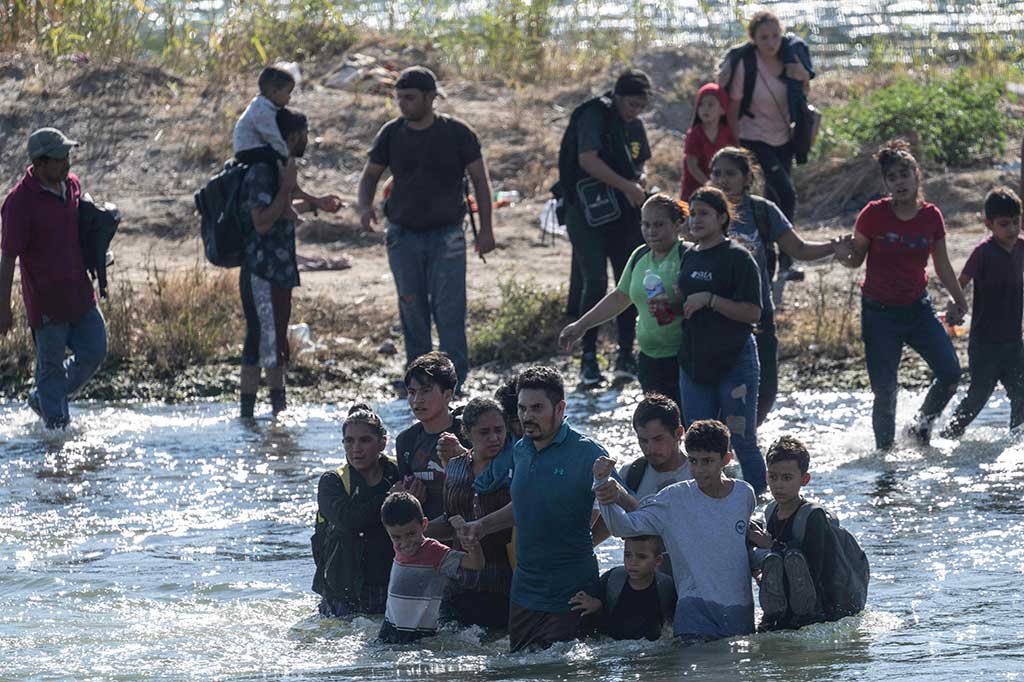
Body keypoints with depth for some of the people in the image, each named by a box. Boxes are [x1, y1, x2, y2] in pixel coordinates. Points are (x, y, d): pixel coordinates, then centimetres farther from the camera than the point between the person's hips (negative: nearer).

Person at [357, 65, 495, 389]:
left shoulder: (457, 133, -3)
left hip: (446, 235, -3)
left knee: (449, 309, -9)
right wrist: (365, 207, -8)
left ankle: (454, 377, -4)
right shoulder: (392, 134, 4)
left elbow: (480, 179, 3)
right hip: (403, 236, 3)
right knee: (412, 309, 4)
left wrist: (486, 229, -2)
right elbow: (370, 174, 13)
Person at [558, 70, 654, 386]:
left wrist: (639, 184, 1)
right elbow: (587, 159, -21)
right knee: (595, 282, -14)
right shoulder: (595, 114, -10)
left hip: (625, 214, 7)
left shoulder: (634, 125, 13)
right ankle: (588, 357, -7)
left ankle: (625, 355, 13)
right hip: (590, 214, -7)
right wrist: (627, 186, -22)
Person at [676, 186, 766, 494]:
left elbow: (753, 312, -16)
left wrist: (710, 300, -21)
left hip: (734, 361, -7)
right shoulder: (690, 257, 13)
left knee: (742, 441, -3)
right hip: (694, 361, 7)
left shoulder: (737, 258, -9)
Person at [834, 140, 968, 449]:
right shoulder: (874, 214, -9)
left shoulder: (931, 216, 1)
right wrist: (844, 256, -24)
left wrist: (959, 301, 17)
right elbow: (856, 258, -2)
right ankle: (885, 447, 12)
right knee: (885, 391, -7)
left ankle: (921, 426, 15)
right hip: (880, 312, -3)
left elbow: (942, 265, 12)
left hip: (918, 308, 3)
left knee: (951, 372, -9)